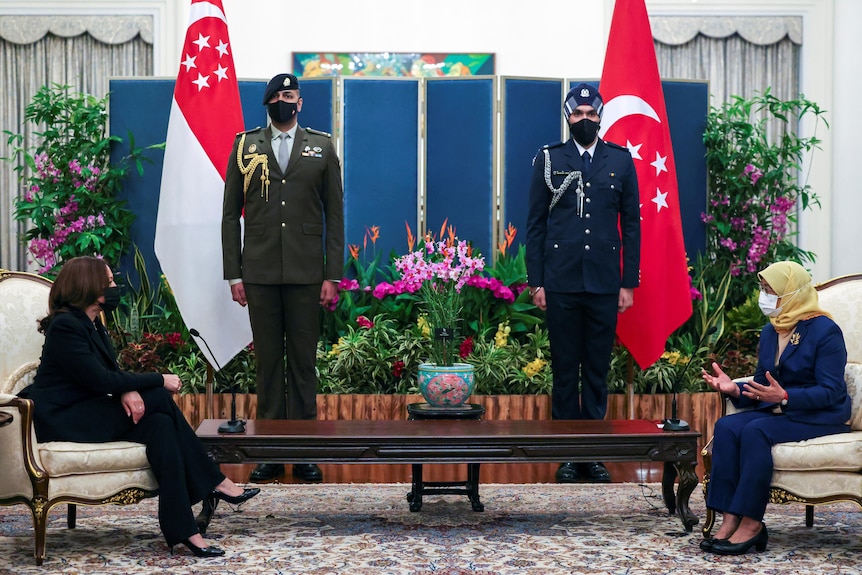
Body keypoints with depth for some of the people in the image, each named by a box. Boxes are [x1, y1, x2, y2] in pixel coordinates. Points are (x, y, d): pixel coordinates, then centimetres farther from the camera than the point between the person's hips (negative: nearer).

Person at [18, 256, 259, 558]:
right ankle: (215, 483, -18)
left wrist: (128, 391, -15)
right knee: (158, 400, -21)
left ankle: (183, 529, -21)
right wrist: (160, 381, -13)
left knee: (160, 423, -18)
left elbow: (112, 372, 10)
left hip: (85, 412, 9)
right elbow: (100, 380, -20)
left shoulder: (91, 323, 14)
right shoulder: (65, 327, -15)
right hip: (63, 419, -9)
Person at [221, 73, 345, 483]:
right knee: (267, 361, 4)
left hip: (305, 273, 0)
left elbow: (334, 214, 6)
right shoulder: (245, 146, 10)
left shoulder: (321, 148, 9)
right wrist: (234, 274, 1)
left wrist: (332, 275, -1)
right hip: (260, 273, 1)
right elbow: (231, 214, 8)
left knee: (303, 361, 2)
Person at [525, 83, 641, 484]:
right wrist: (536, 281, -1)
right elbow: (536, 223, 5)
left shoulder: (621, 161, 8)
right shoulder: (548, 159, 6)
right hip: (561, 282, -1)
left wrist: (628, 282, 2)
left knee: (598, 371, 6)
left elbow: (631, 224, 8)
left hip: (604, 284, 1)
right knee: (565, 371, 4)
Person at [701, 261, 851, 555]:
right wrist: (735, 389, -10)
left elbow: (831, 391, -19)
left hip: (821, 417, -7)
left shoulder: (825, 331, -12)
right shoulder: (770, 332, 10)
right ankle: (730, 519, -27)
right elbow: (761, 385, 13)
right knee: (726, 427, -21)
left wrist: (784, 397, -34)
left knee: (756, 431, -32)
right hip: (778, 411, 7)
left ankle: (752, 523, -26)